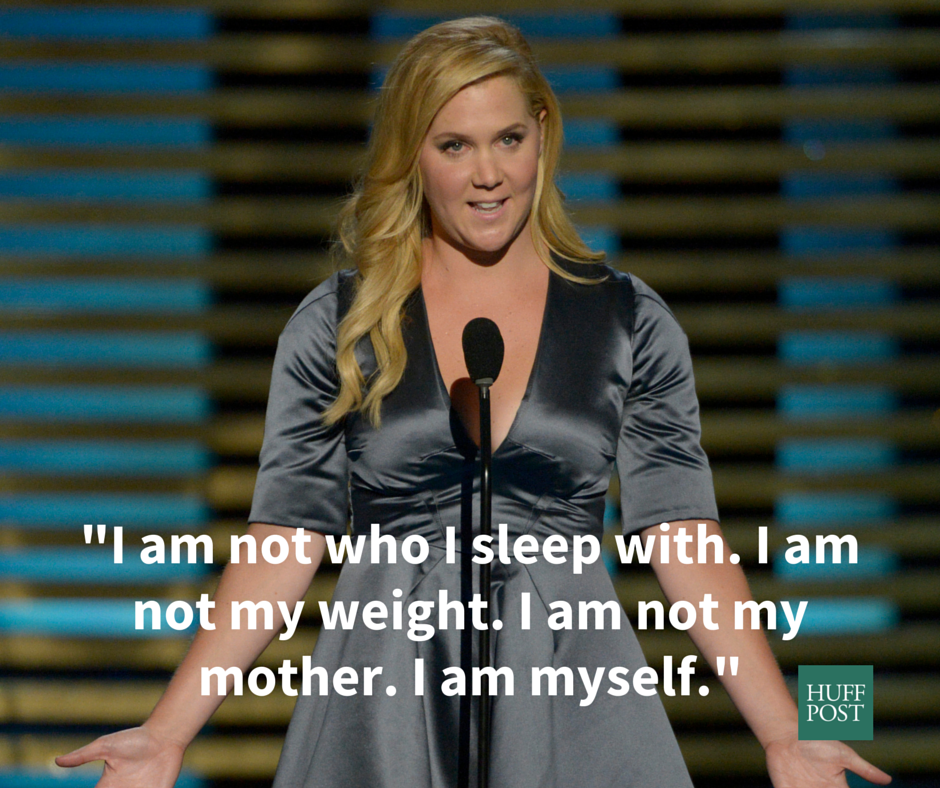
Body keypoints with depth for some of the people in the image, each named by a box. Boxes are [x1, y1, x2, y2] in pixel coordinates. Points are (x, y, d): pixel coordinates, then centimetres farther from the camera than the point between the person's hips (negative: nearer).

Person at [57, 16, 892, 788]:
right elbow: (283, 544, 3)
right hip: (386, 706, 0)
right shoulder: (337, 326, 5)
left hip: (570, 707, 0)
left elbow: (685, 541, 2)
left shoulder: (631, 324, 6)